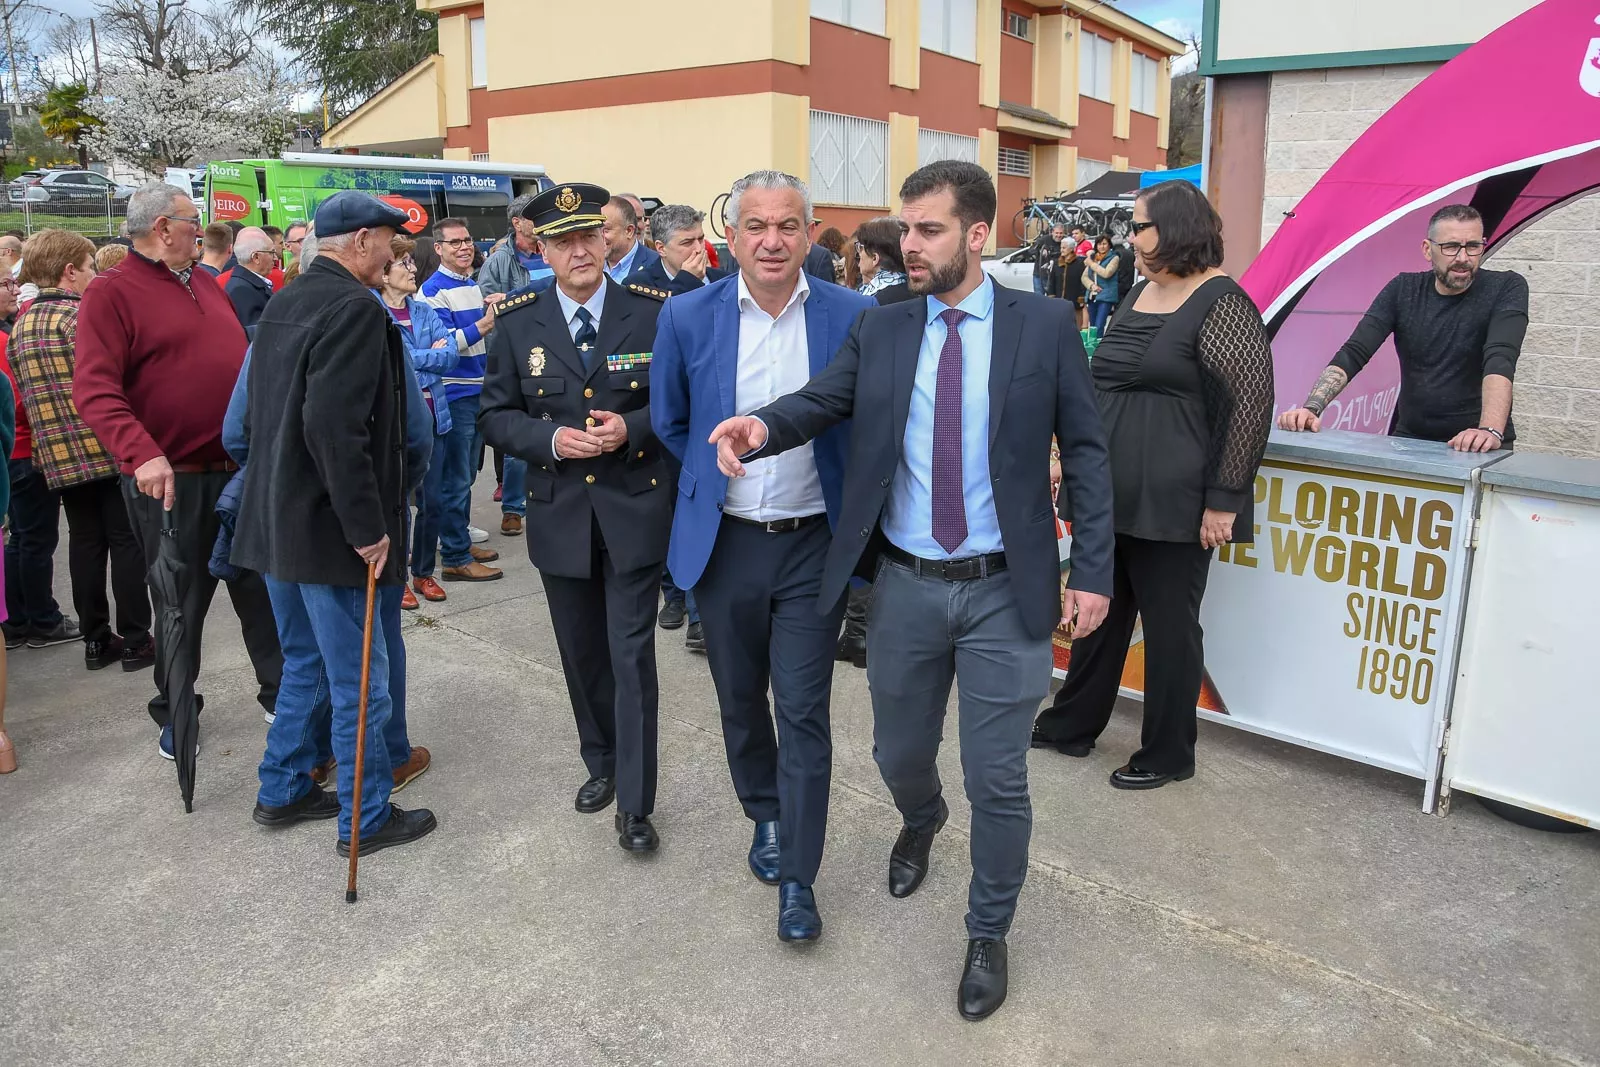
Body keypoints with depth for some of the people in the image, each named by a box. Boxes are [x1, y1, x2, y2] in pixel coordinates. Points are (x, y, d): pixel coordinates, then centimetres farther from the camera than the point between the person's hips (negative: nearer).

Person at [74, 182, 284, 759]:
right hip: (171, 480, -5)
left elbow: (240, 363, 20)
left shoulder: (204, 285, 13)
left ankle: (280, 690, 28)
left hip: (241, 470, 6)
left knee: (263, 588, 12)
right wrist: (142, 453, -30)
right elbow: (94, 390, -18)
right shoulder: (110, 293, -8)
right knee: (182, 601, 8)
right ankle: (175, 713, 27)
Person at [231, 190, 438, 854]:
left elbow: (259, 412, 15)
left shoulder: (283, 304, 11)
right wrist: (367, 527, -21)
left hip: (275, 519, 10)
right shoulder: (355, 308, -18)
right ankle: (368, 819, 16)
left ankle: (282, 792, 35)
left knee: (304, 665, 23)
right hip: (329, 527, -9)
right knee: (360, 682, 4)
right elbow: (335, 427, -26)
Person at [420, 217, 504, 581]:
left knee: (466, 474, 16)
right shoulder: (433, 290, -12)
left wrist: (496, 316, 3)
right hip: (453, 394, -8)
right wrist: (483, 325, -26)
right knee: (455, 479, -2)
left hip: (478, 390, 8)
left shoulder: (473, 285, 13)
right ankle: (455, 559, 4)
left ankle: (461, 541, 28)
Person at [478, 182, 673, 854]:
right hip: (559, 515, 3)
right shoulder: (518, 323, 1)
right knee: (582, 653, 16)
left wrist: (632, 429, -18)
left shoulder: (652, 312, -4)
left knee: (631, 656, -2)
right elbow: (496, 415, 4)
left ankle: (634, 804, 9)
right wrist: (551, 437, -15)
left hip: (634, 512, -3)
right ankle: (602, 763, 38)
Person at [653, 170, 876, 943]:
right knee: (740, 701, 17)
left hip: (812, 544, -2)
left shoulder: (853, 317, -7)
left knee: (804, 713, 1)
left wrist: (846, 499, 3)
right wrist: (715, 480, 11)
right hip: (725, 543, 2)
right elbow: (668, 422, 10)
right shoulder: (689, 317, -4)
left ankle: (797, 877, 16)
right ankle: (766, 818, 42)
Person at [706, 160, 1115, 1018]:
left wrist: (1091, 572, -5)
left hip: (1005, 591, -2)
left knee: (997, 779, 7)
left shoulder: (1044, 325, -4)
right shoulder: (879, 330, 3)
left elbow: (1084, 451, -1)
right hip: (905, 586, 3)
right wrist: (762, 424, -32)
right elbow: (819, 402, -8)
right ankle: (921, 822, 56)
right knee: (898, 751, 19)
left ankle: (988, 934, 31)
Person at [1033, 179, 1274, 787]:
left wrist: (1223, 500, -16)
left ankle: (1168, 754, 23)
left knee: (1169, 626, 6)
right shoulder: (1140, 291, 12)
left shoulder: (1221, 304, -12)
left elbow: (1252, 403, -15)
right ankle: (1071, 725, 33)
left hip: (1172, 504, -8)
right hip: (1109, 494, 8)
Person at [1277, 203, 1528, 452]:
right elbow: (1352, 354, -8)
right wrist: (1311, 409, -25)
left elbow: (1500, 360, -22)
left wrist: (1491, 431, -39)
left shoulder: (1506, 289, -6)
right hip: (1408, 440, 2)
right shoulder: (1403, 290, 2)